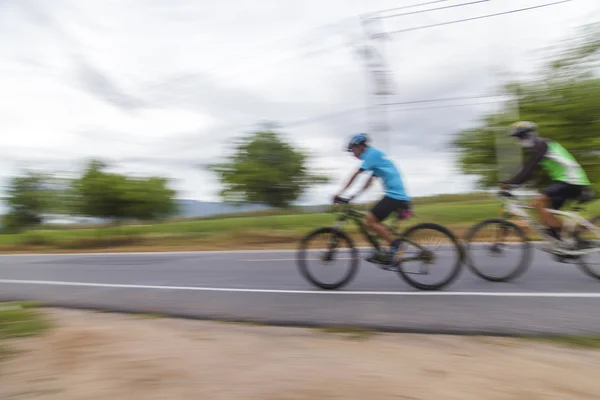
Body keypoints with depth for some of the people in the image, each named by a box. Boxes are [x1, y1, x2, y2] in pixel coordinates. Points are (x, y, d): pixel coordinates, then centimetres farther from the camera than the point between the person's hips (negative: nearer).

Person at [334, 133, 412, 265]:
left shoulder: (372, 153, -7)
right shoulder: (376, 154, 22)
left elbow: (356, 175, -13)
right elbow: (369, 181, 23)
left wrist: (340, 193, -12)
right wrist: (355, 195, 16)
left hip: (394, 194, -10)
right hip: (398, 194, 10)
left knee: (370, 220, -11)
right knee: (374, 222, 11)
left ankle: (395, 242, -7)